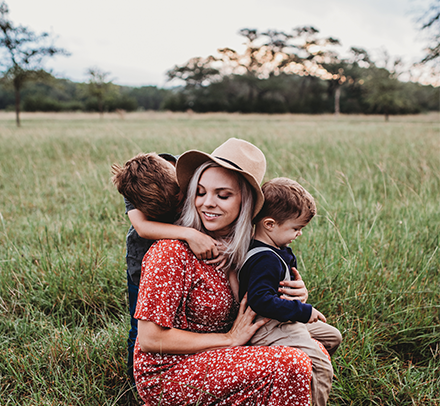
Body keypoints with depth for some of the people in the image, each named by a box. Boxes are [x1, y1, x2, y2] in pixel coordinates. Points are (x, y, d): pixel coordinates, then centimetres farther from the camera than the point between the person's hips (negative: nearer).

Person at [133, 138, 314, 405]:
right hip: (166, 372, -7)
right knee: (288, 364, -21)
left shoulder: (240, 247, 0)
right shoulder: (173, 252, -21)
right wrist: (229, 339, -16)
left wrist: (295, 293, -7)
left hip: (215, 360, 7)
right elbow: (150, 339, -21)